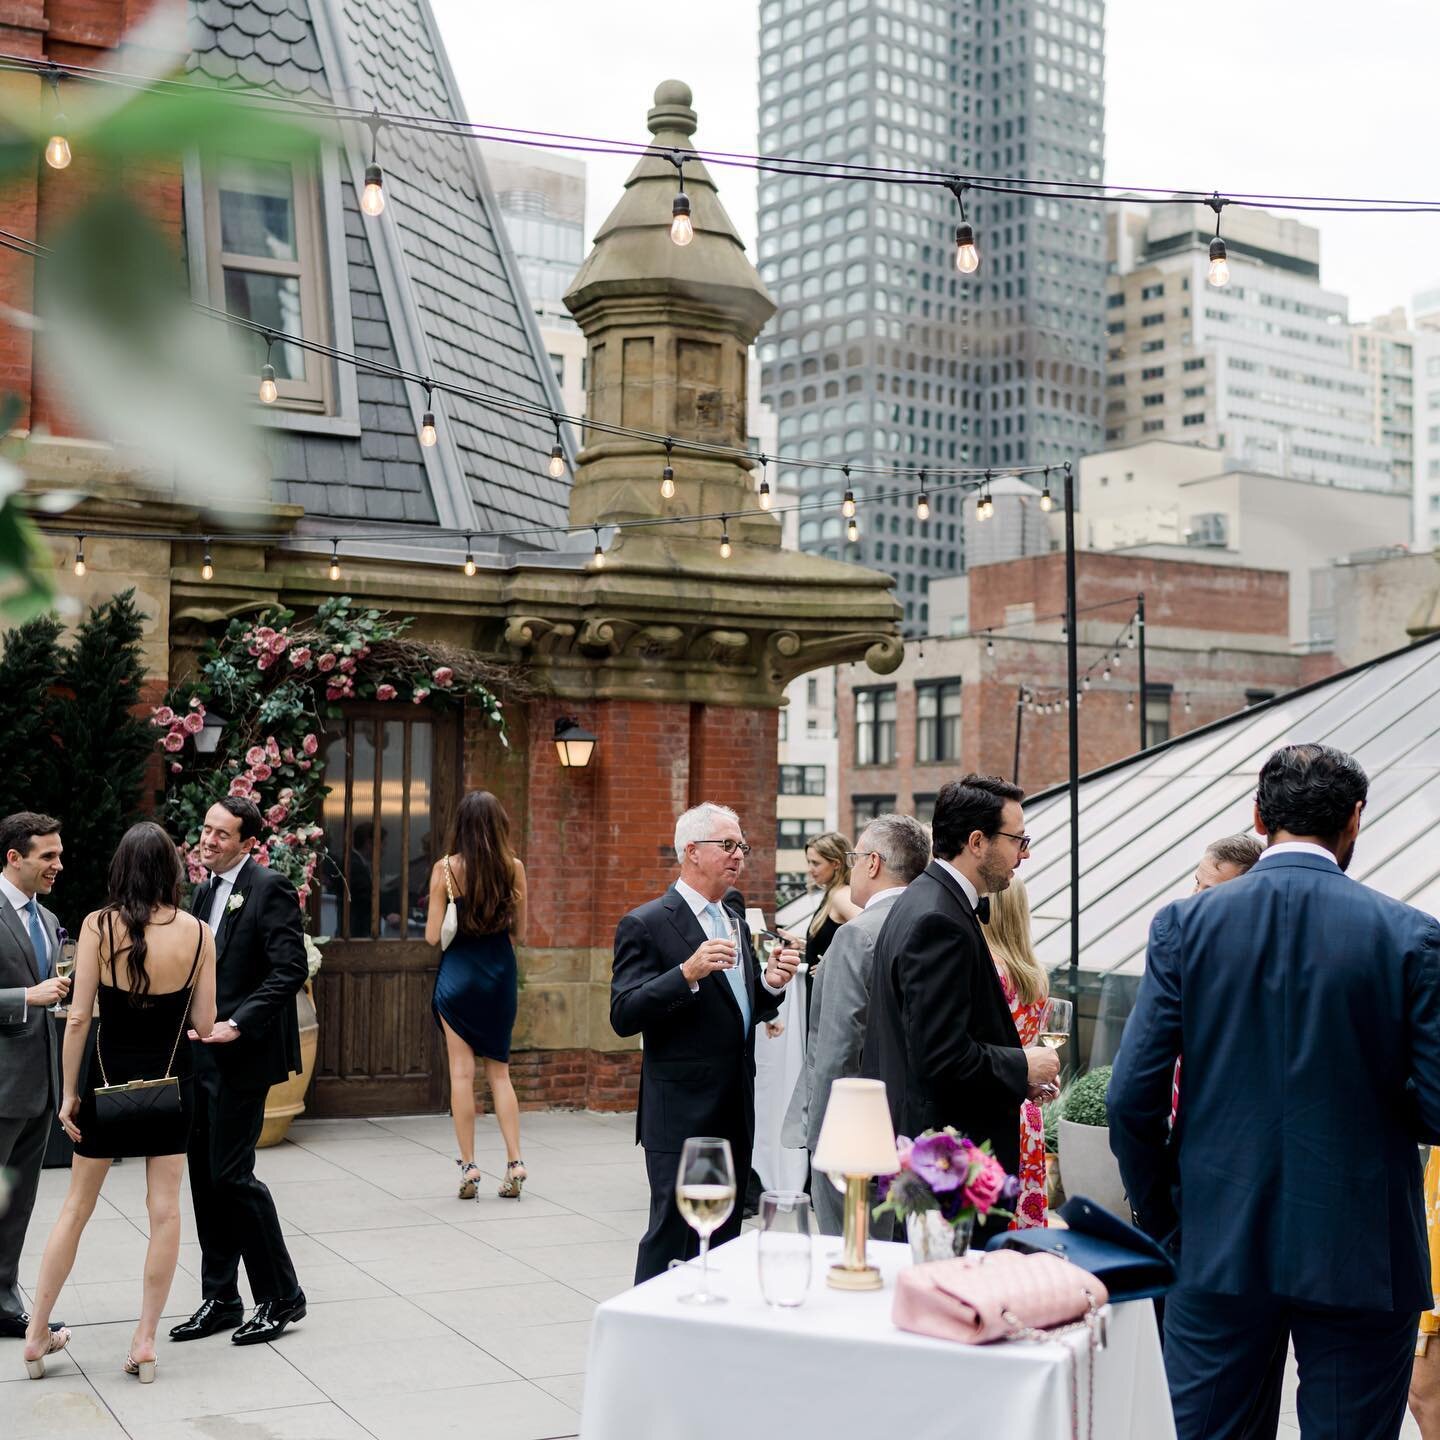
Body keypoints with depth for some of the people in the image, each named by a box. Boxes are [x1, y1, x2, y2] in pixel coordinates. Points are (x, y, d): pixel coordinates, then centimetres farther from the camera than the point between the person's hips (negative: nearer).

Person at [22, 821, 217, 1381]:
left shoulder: (99, 926, -11)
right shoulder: (197, 932, -9)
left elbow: (79, 1017, -11)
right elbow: (204, 1024, -6)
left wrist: (69, 1092, -4)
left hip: (108, 1080, 0)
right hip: (170, 1082, 0)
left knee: (77, 1206, 13)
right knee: (164, 1210, 7)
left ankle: (37, 1334, 20)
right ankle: (145, 1339, 9)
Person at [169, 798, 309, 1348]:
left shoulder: (270, 889, -11)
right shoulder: (204, 891, 15)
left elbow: (290, 970, -18)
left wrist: (238, 1025, -22)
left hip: (241, 1055, -8)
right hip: (200, 1052, 8)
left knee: (231, 1175, -7)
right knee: (205, 1177, 11)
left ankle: (281, 1295, 7)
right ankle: (220, 1298, 21)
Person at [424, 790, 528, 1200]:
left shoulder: (445, 868, -9)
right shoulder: (513, 867, -4)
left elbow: (432, 936, -8)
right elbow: (519, 933, 3)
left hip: (458, 971, -2)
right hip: (501, 972, 2)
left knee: (462, 1071, 5)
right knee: (499, 1071, 12)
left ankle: (469, 1167, 6)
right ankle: (514, 1163, 4)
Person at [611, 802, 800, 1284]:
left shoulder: (735, 924, 15)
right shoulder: (645, 925, -10)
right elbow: (623, 1016, -17)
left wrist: (770, 983, 0)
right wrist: (687, 973, -29)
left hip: (735, 1113, 8)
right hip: (681, 1114, -8)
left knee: (725, 1239, 14)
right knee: (673, 1239, -3)